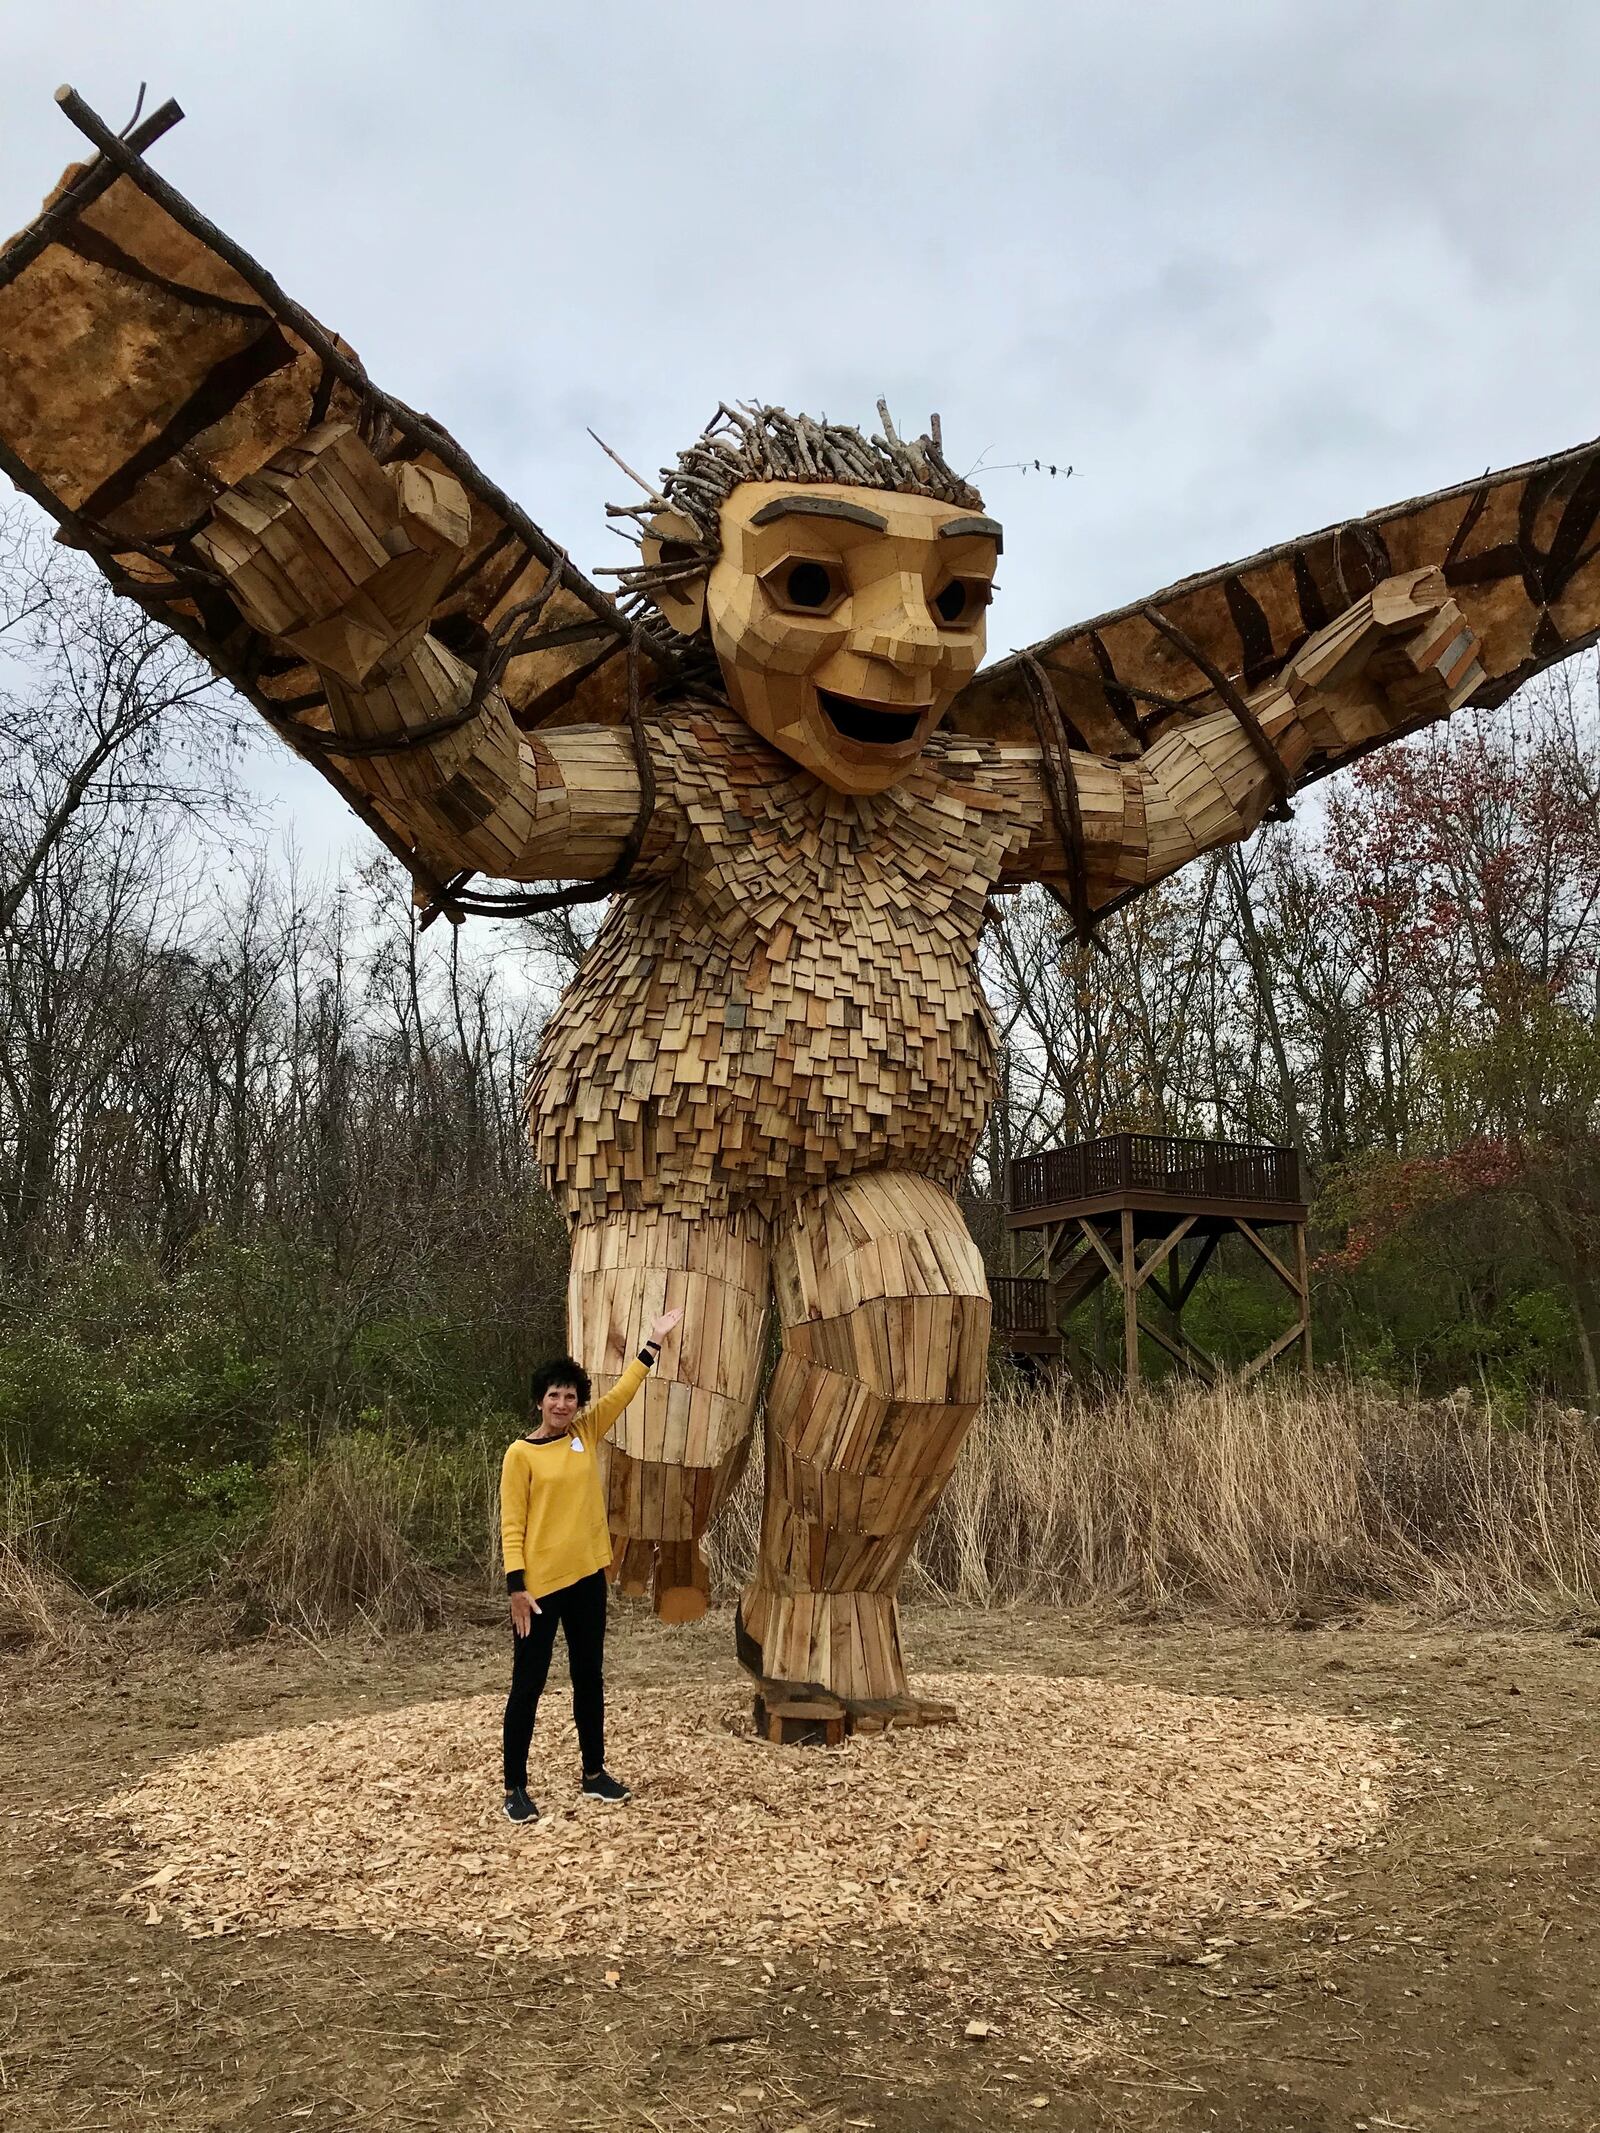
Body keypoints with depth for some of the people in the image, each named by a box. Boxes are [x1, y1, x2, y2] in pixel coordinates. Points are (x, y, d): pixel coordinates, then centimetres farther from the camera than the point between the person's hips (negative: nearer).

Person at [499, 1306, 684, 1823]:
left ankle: (594, 1772, 28)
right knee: (528, 1686, 2)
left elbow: (622, 1391, 7)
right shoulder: (521, 1454, -9)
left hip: (587, 1578, 6)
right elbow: (511, 1526, -10)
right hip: (540, 1585, -5)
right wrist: (517, 1586, -16)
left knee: (589, 1678, 15)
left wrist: (654, 1342, 6)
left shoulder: (585, 1434, 5)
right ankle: (515, 1788, 12)